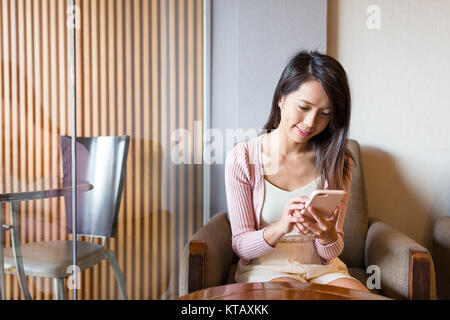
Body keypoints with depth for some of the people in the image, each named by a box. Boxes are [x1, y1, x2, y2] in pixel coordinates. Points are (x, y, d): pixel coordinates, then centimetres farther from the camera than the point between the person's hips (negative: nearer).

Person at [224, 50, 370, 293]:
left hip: (322, 269, 4)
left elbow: (332, 252, 3)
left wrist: (326, 235, -22)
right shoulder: (242, 158, -8)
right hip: (266, 269, -3)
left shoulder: (337, 162, 1)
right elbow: (241, 246, -7)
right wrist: (280, 228, -27)